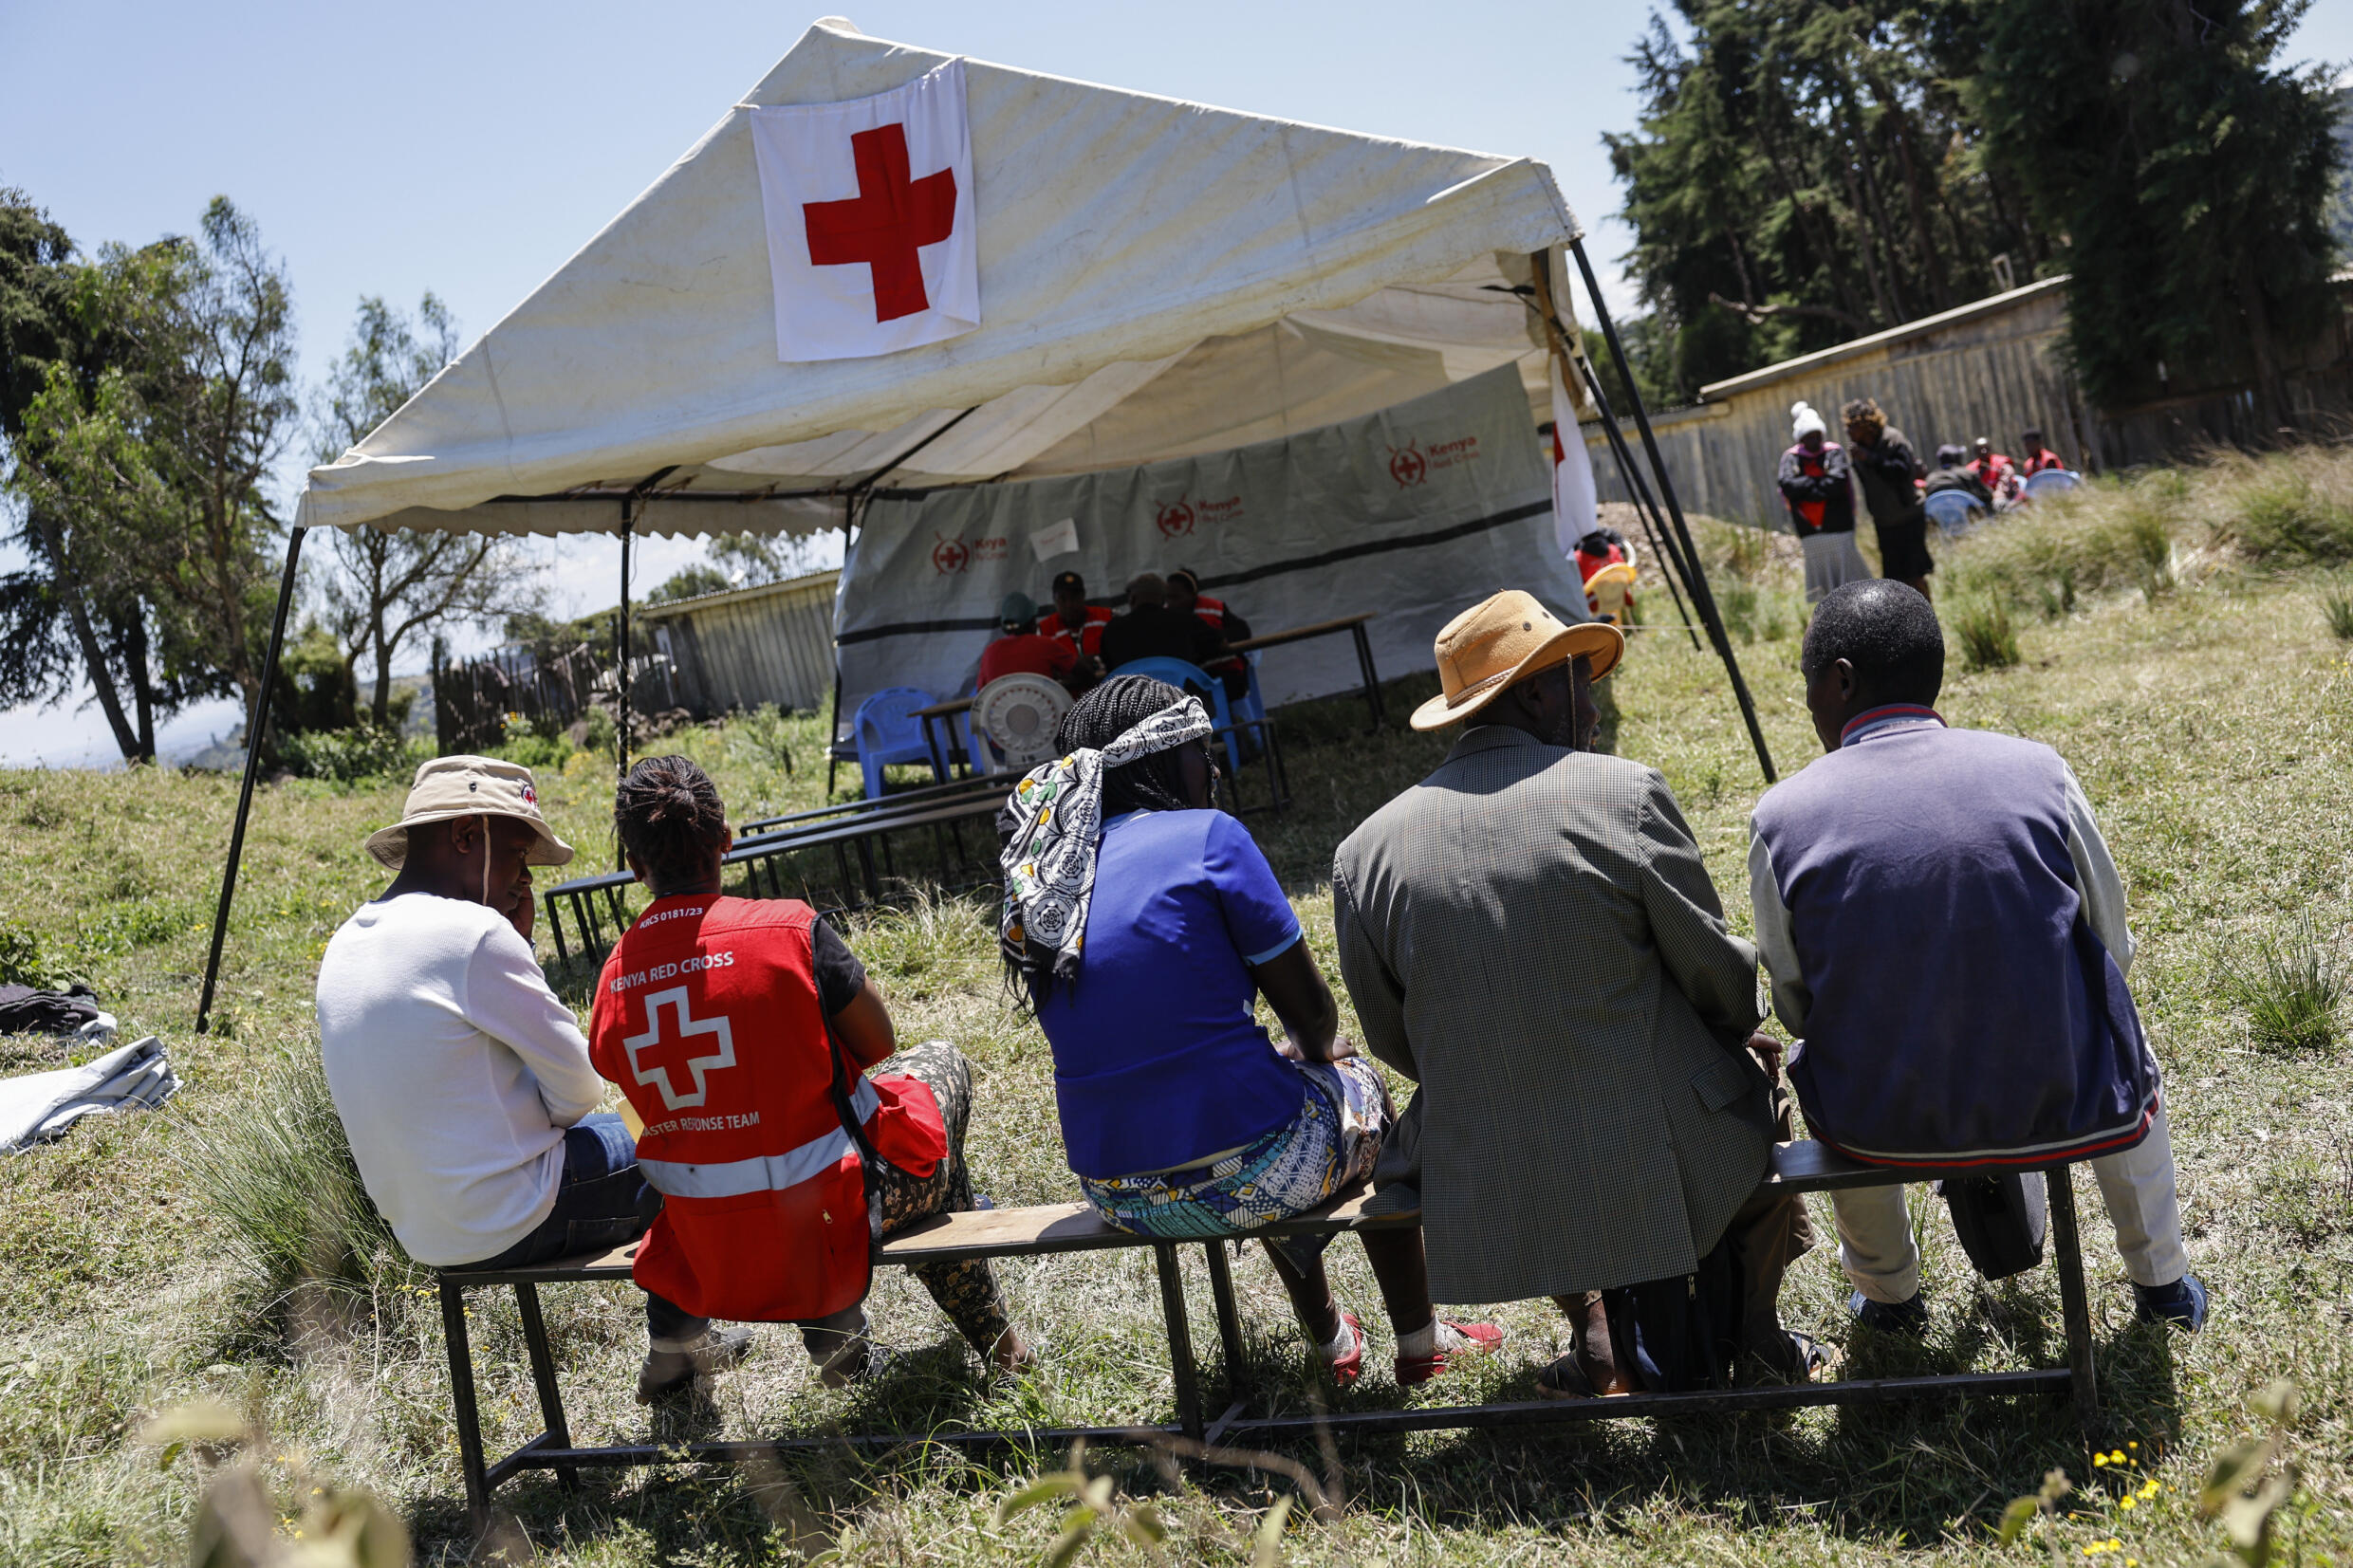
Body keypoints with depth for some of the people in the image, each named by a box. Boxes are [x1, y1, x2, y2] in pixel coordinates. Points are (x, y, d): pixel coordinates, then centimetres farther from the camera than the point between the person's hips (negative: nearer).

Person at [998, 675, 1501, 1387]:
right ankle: (1419, 1340, 42)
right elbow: (1309, 1008, -7)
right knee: (1358, 1082, 28)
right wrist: (1318, 1051, 17)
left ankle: (1330, 1340, 52)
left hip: (1117, 1199, 6)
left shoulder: (1035, 879, 6)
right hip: (1245, 1178, -6)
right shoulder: (1208, 836, -12)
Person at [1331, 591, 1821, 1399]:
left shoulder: (1364, 851, -4)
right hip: (1664, 1167, -1)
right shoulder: (1626, 793, -12)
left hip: (1487, 1192, 2)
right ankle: (1750, 1323, 33)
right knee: (1751, 1073, 30)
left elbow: (1393, 1039, 5)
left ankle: (1593, 1327, 28)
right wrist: (1740, 1030, 20)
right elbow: (1719, 974, -3)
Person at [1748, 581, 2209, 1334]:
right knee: (2128, 1067, 36)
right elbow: (2112, 950, 2)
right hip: (2061, 1103, 1)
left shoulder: (1782, 817, -12)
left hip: (1879, 1123, 0)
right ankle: (2162, 1283, 54)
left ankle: (1889, 1297, 49)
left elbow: (1797, 1008, -2)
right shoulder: (2038, 770, -8)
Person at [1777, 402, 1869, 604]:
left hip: (1838, 528, -2)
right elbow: (1786, 485, -12)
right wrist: (1817, 482, -10)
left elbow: (1837, 483, -16)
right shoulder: (1791, 457, 5)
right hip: (1810, 533, 2)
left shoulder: (1834, 453, -1)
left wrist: (1804, 490, -11)